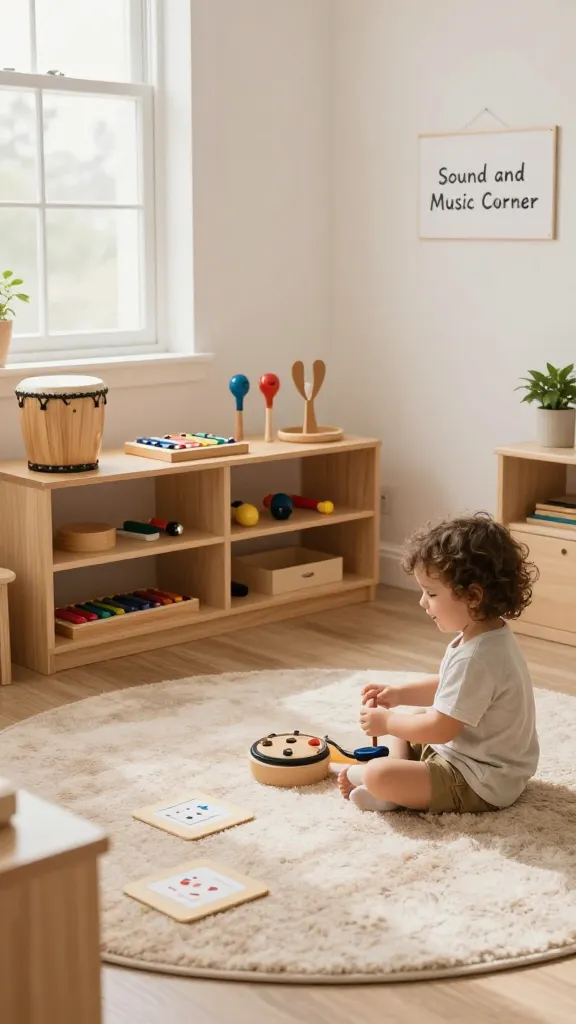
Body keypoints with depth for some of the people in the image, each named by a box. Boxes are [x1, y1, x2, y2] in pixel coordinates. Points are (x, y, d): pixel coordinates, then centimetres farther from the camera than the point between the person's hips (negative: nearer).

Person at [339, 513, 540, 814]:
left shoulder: (475, 659, -31)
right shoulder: (487, 635, 3)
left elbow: (440, 729, -26)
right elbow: (448, 688, 19)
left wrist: (386, 722, -11)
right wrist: (399, 693, 8)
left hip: (481, 784, -11)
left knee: (379, 776, -27)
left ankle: (360, 774, 4)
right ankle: (400, 775, 2)